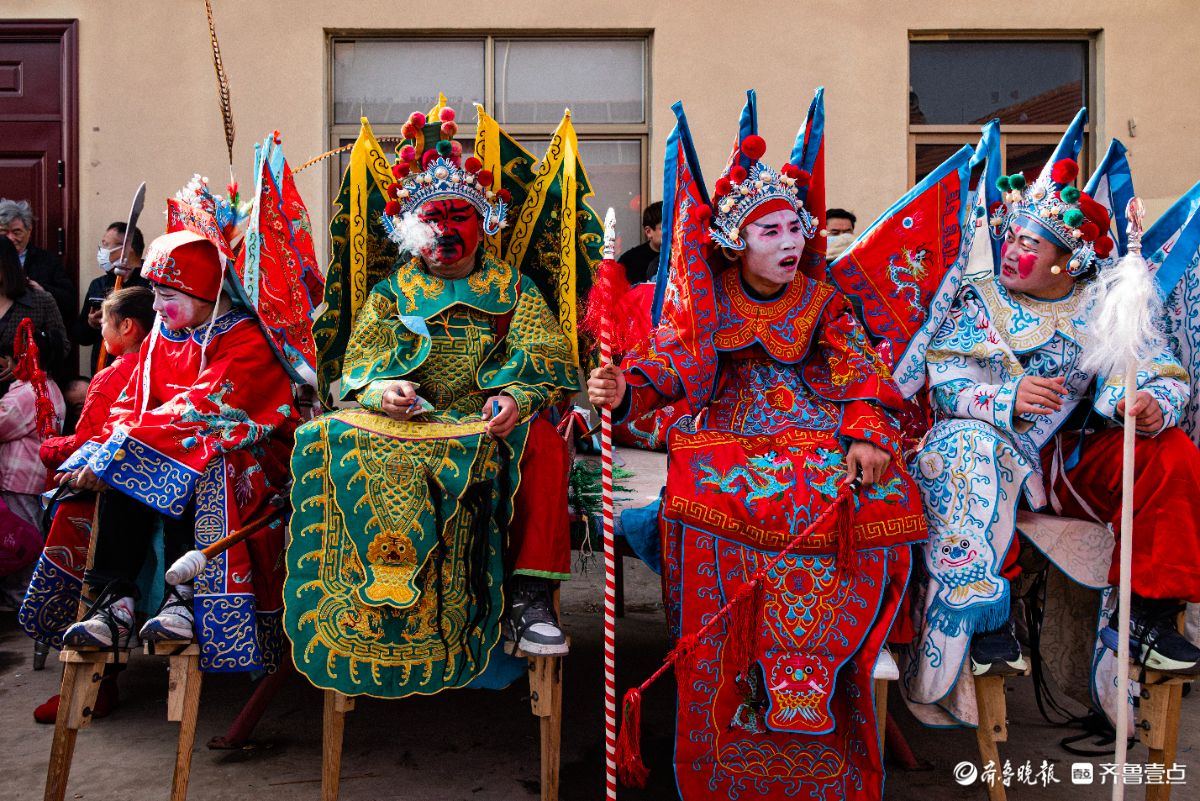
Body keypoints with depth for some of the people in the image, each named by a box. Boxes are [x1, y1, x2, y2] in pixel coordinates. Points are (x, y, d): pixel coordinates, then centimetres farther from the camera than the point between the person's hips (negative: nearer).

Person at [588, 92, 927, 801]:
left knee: (880, 494, -26)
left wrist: (865, 436, -12)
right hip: (729, 436, -1)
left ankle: (806, 672, -17)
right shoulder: (705, 301, 12)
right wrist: (626, 390, -20)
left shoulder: (824, 304, 15)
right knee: (704, 495, -31)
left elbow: (862, 375, 7)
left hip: (821, 437, 1)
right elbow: (668, 358, 2)